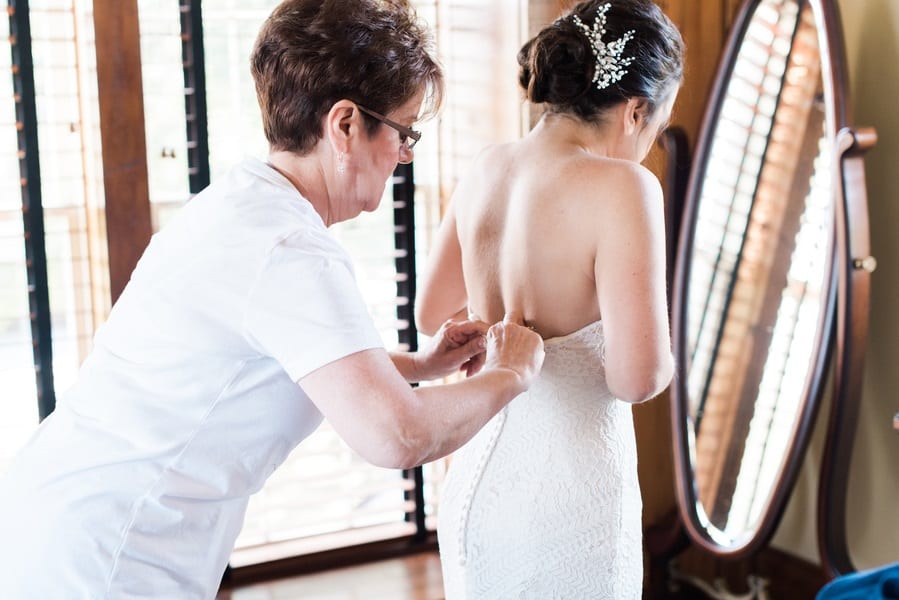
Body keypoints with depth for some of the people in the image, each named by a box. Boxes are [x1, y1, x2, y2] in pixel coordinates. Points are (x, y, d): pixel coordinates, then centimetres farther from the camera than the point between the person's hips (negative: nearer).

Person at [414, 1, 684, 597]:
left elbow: (431, 314, 15)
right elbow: (638, 377, -22)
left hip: (475, 484, 7)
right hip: (568, 498, -6)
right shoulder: (622, 187, -17)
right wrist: (663, 359, 0)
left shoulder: (487, 169, 3)